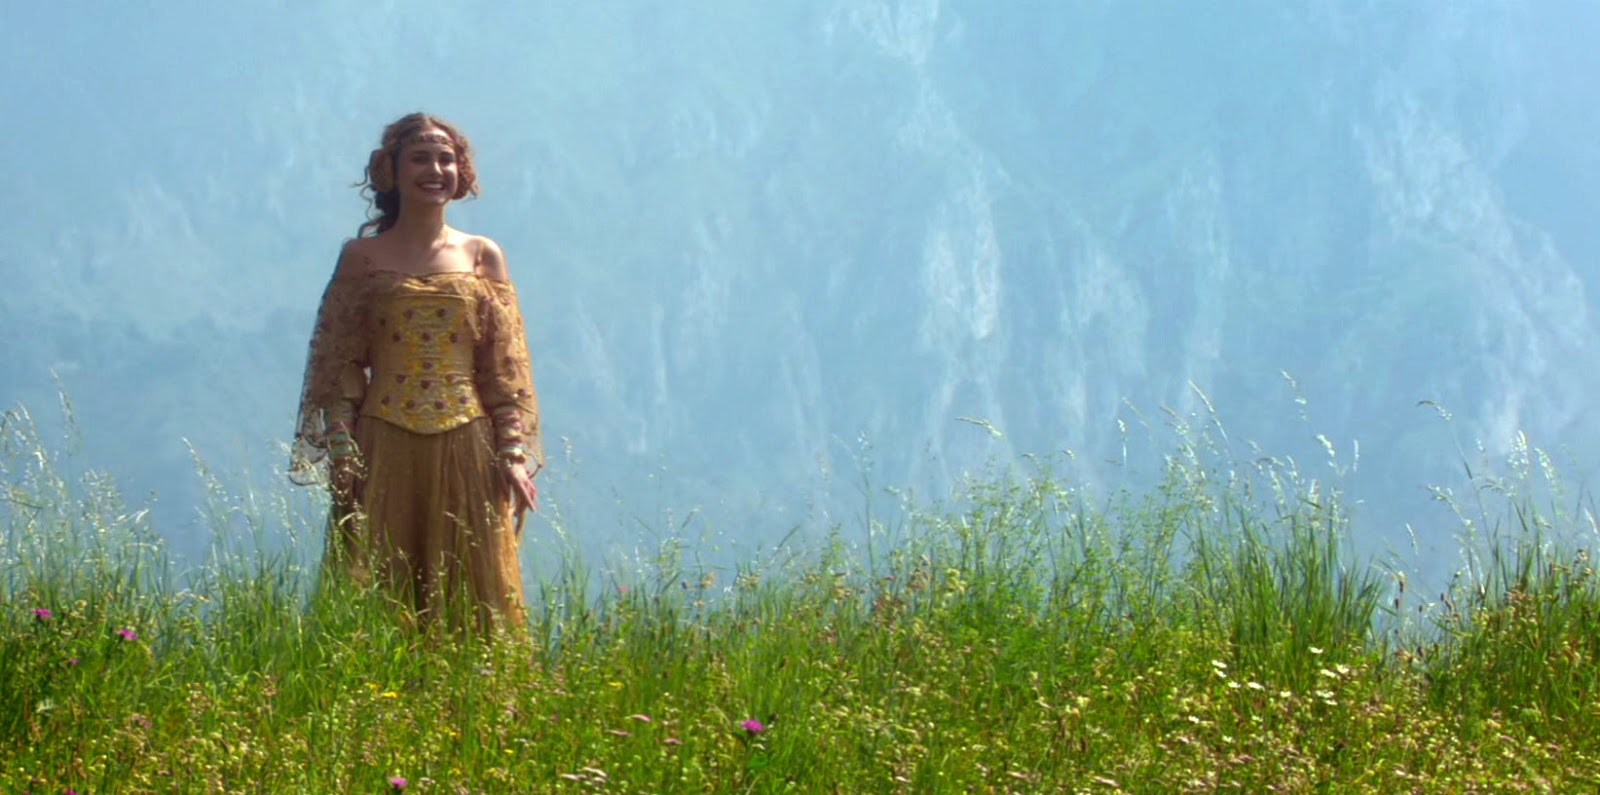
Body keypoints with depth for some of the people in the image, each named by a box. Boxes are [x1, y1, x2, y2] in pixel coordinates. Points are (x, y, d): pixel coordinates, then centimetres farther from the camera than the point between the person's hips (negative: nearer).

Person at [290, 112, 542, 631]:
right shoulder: (362, 257, 6)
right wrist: (341, 454, -6)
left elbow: (506, 368, 6)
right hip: (385, 448, -1)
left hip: (466, 449, 1)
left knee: (471, 596, 1)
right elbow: (340, 365, 3)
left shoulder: (483, 257, 9)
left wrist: (514, 455, -3)